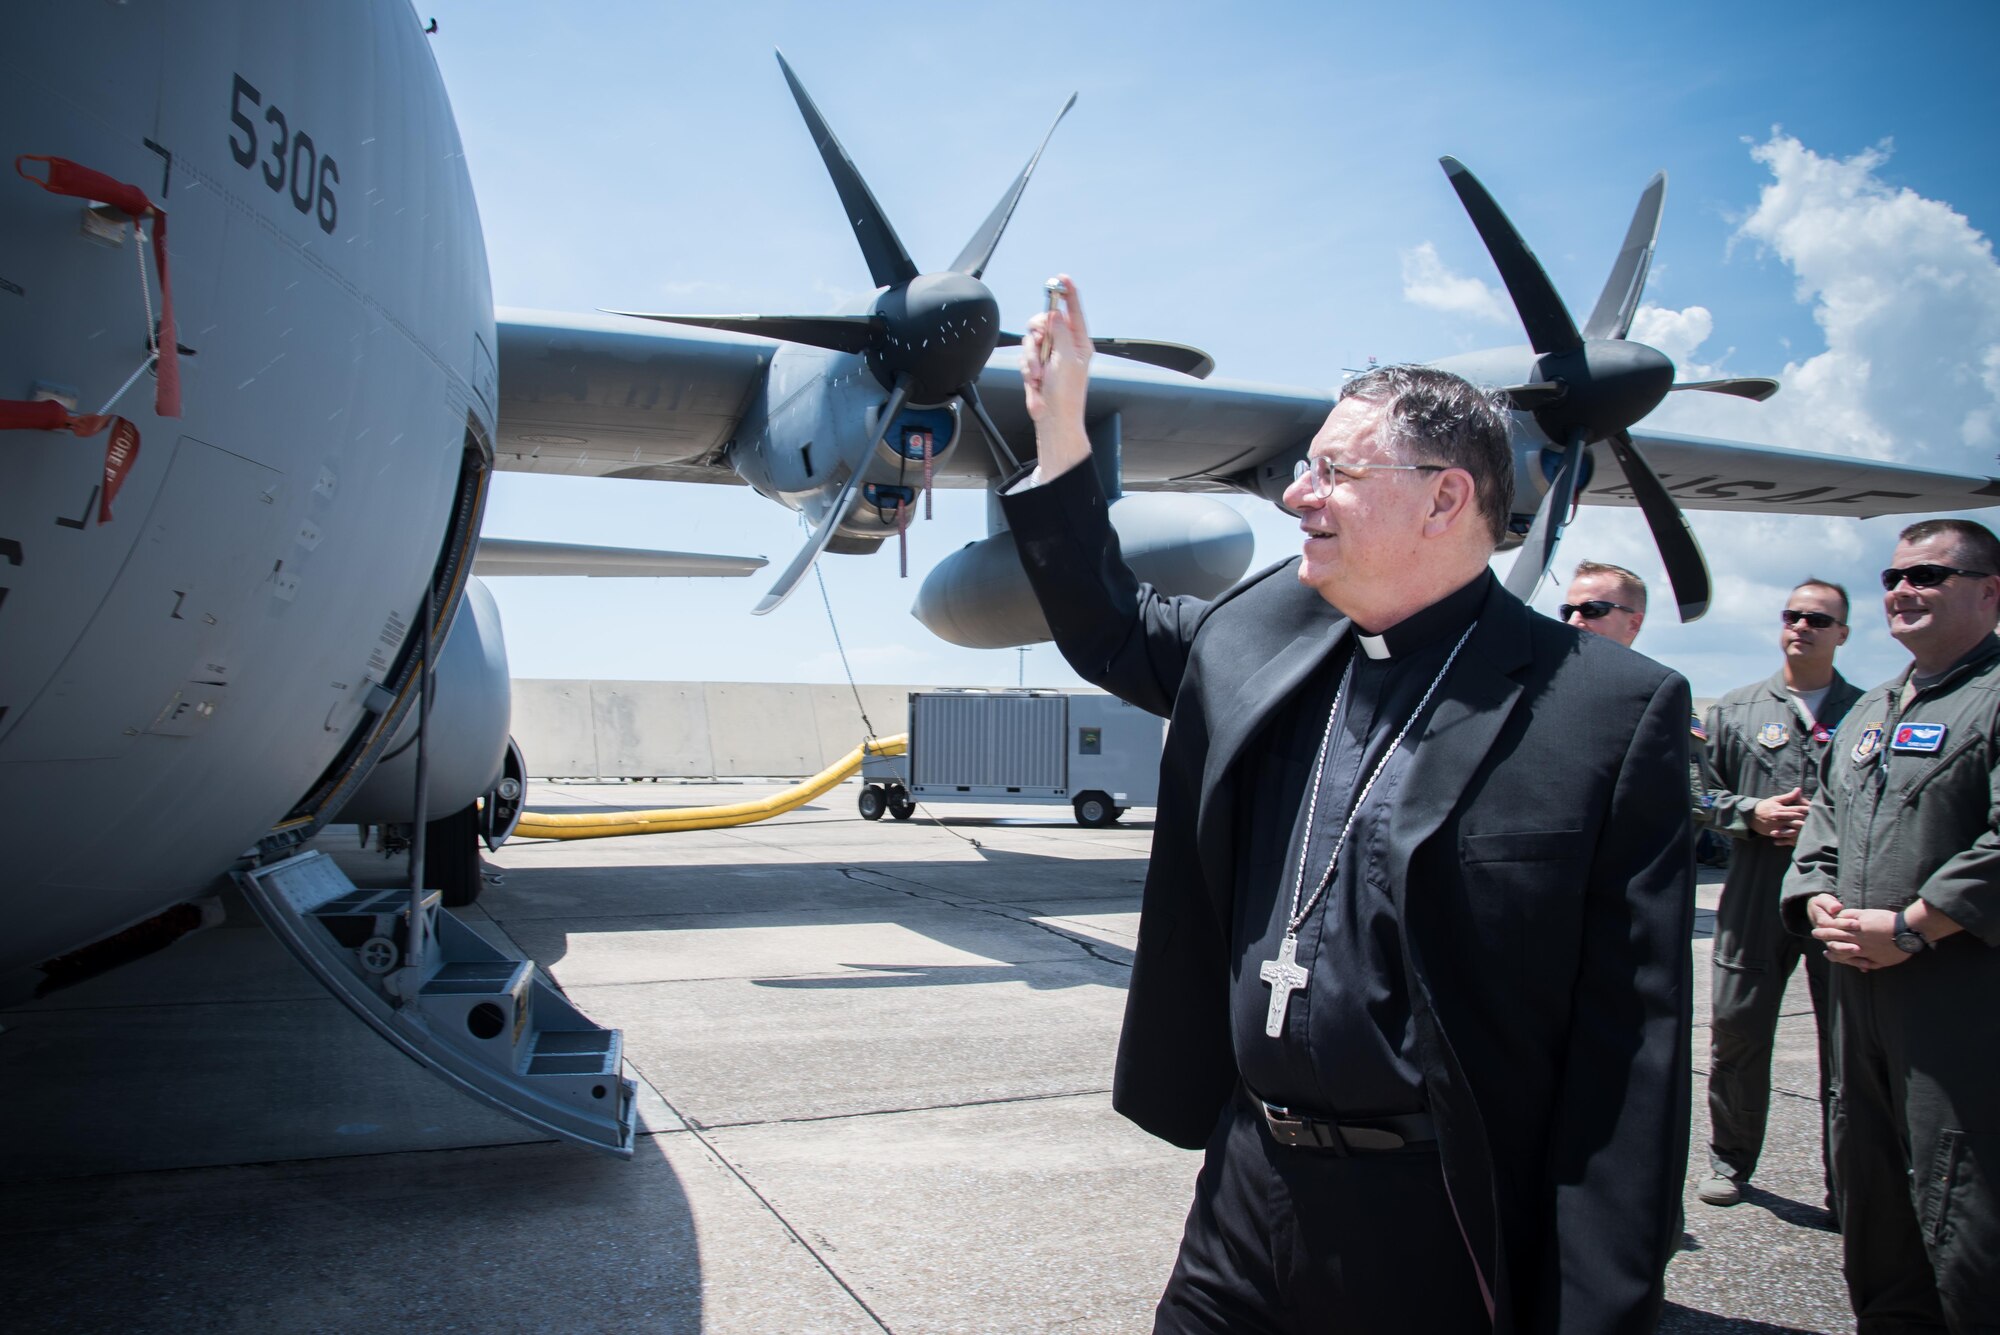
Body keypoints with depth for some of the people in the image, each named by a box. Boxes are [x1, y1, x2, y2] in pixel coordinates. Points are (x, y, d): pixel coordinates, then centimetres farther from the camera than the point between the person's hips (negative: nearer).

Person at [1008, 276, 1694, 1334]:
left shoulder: (1614, 714, -13)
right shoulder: (1261, 634, 3)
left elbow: (1630, 1061, -14)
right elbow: (1112, 631, 20)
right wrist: (1060, 424, 10)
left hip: (1435, 1240, -5)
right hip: (1246, 1180, 5)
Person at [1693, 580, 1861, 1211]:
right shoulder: (1735, 709, 12)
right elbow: (1701, 791, 11)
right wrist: (1751, 814, -6)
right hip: (1756, 892, 1)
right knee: (1736, 1028, 7)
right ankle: (1730, 1158, 25)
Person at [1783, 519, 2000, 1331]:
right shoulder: (1870, 712, 19)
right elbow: (1824, 825, 20)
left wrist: (1912, 928, -17)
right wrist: (1819, 905, 2)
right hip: (1861, 990, 8)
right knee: (1872, 1210, 17)